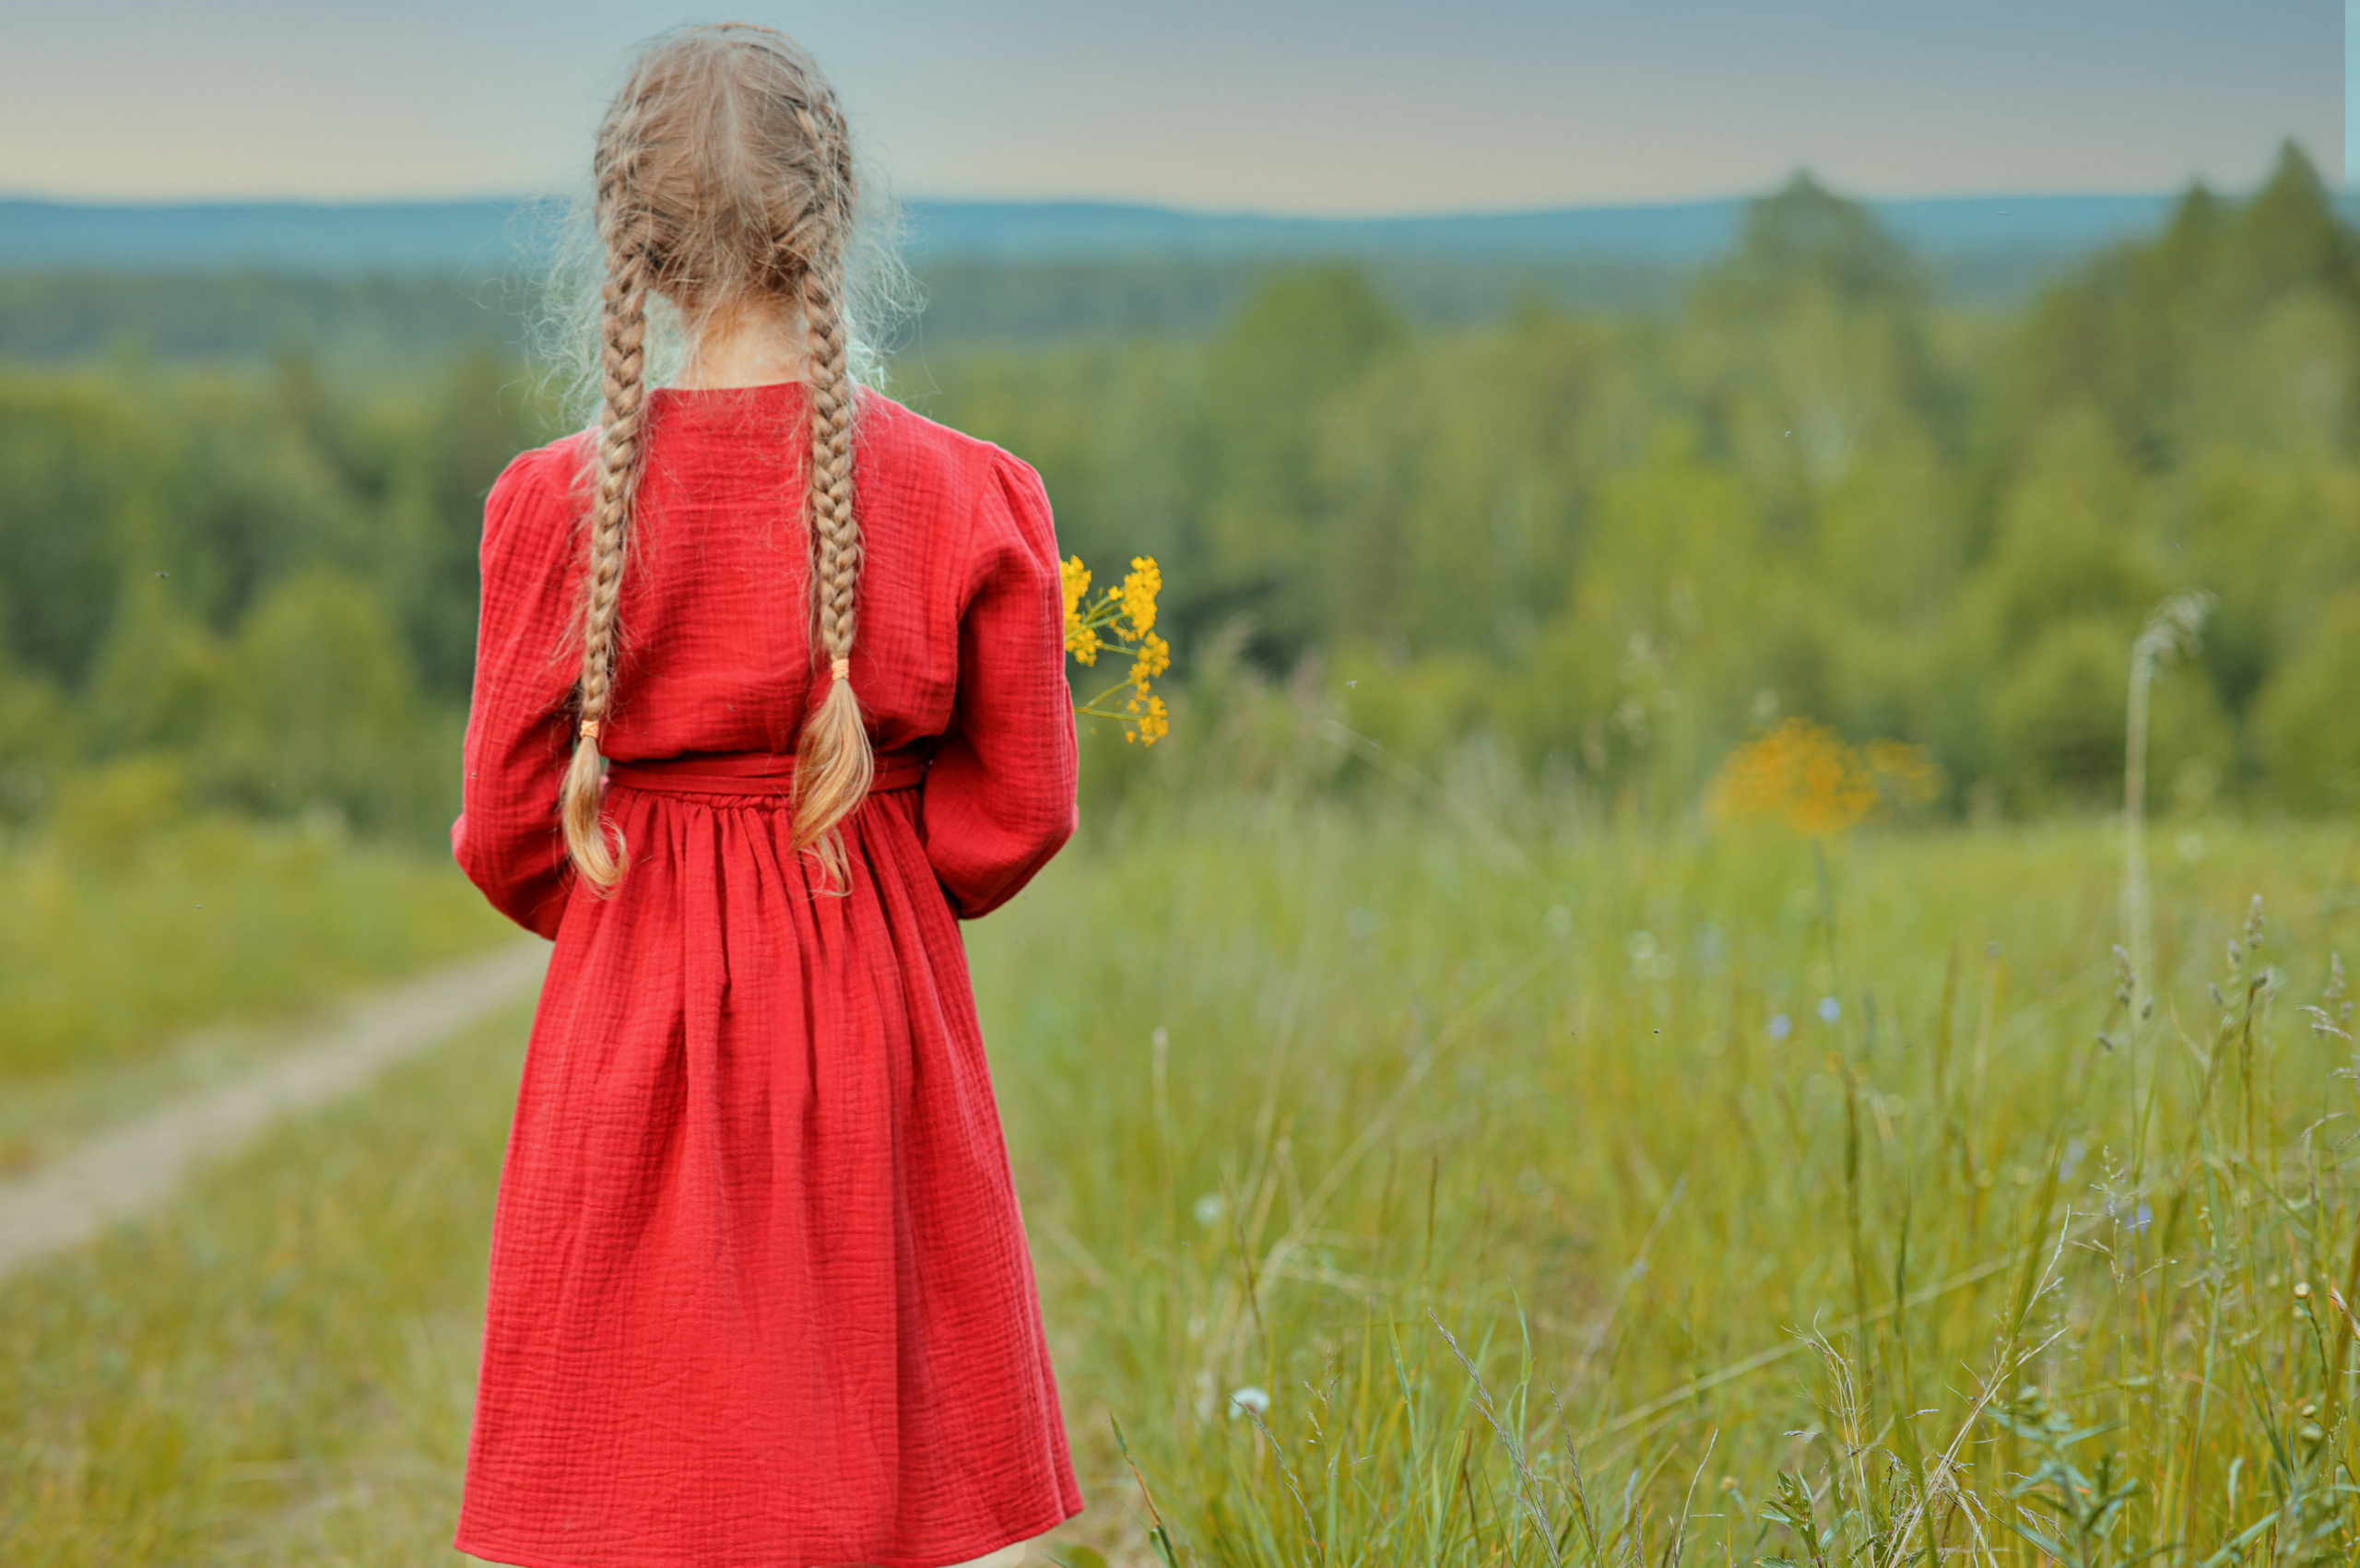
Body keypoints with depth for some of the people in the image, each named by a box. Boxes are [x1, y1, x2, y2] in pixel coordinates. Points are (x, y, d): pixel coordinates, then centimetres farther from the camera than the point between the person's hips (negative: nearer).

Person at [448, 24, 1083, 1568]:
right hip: (881, 1034, 1)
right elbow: (1019, 813, 0)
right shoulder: (972, 497, -7)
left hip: (638, 1035, -1)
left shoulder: (560, 503, -9)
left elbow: (512, 834, -1)